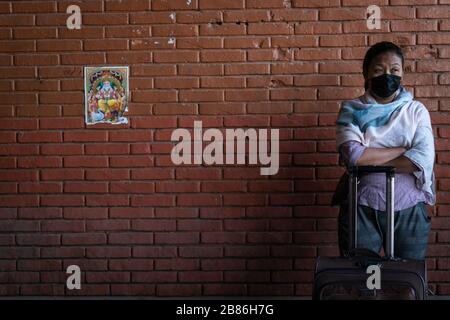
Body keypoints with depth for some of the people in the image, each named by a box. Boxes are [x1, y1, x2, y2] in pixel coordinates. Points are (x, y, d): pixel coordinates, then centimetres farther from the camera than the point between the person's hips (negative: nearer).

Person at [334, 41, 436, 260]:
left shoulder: (416, 110, 2)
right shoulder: (351, 110, -1)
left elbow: (423, 159, -13)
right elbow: (353, 154, -17)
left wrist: (369, 160, -15)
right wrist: (404, 149, -12)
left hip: (409, 210, 1)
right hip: (361, 209, -1)